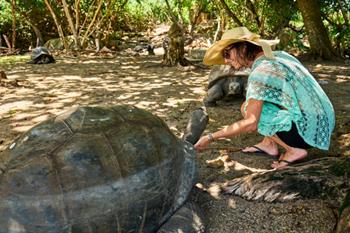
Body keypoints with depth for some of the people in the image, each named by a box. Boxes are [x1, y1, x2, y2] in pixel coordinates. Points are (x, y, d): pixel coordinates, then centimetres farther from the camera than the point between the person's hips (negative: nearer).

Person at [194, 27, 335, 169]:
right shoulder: (278, 56, 7)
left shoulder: (260, 72, -19)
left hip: (309, 130, -9)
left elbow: (250, 123, -24)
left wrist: (211, 138, -19)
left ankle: (294, 150, -5)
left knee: (247, 109, -8)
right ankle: (269, 143, 13)